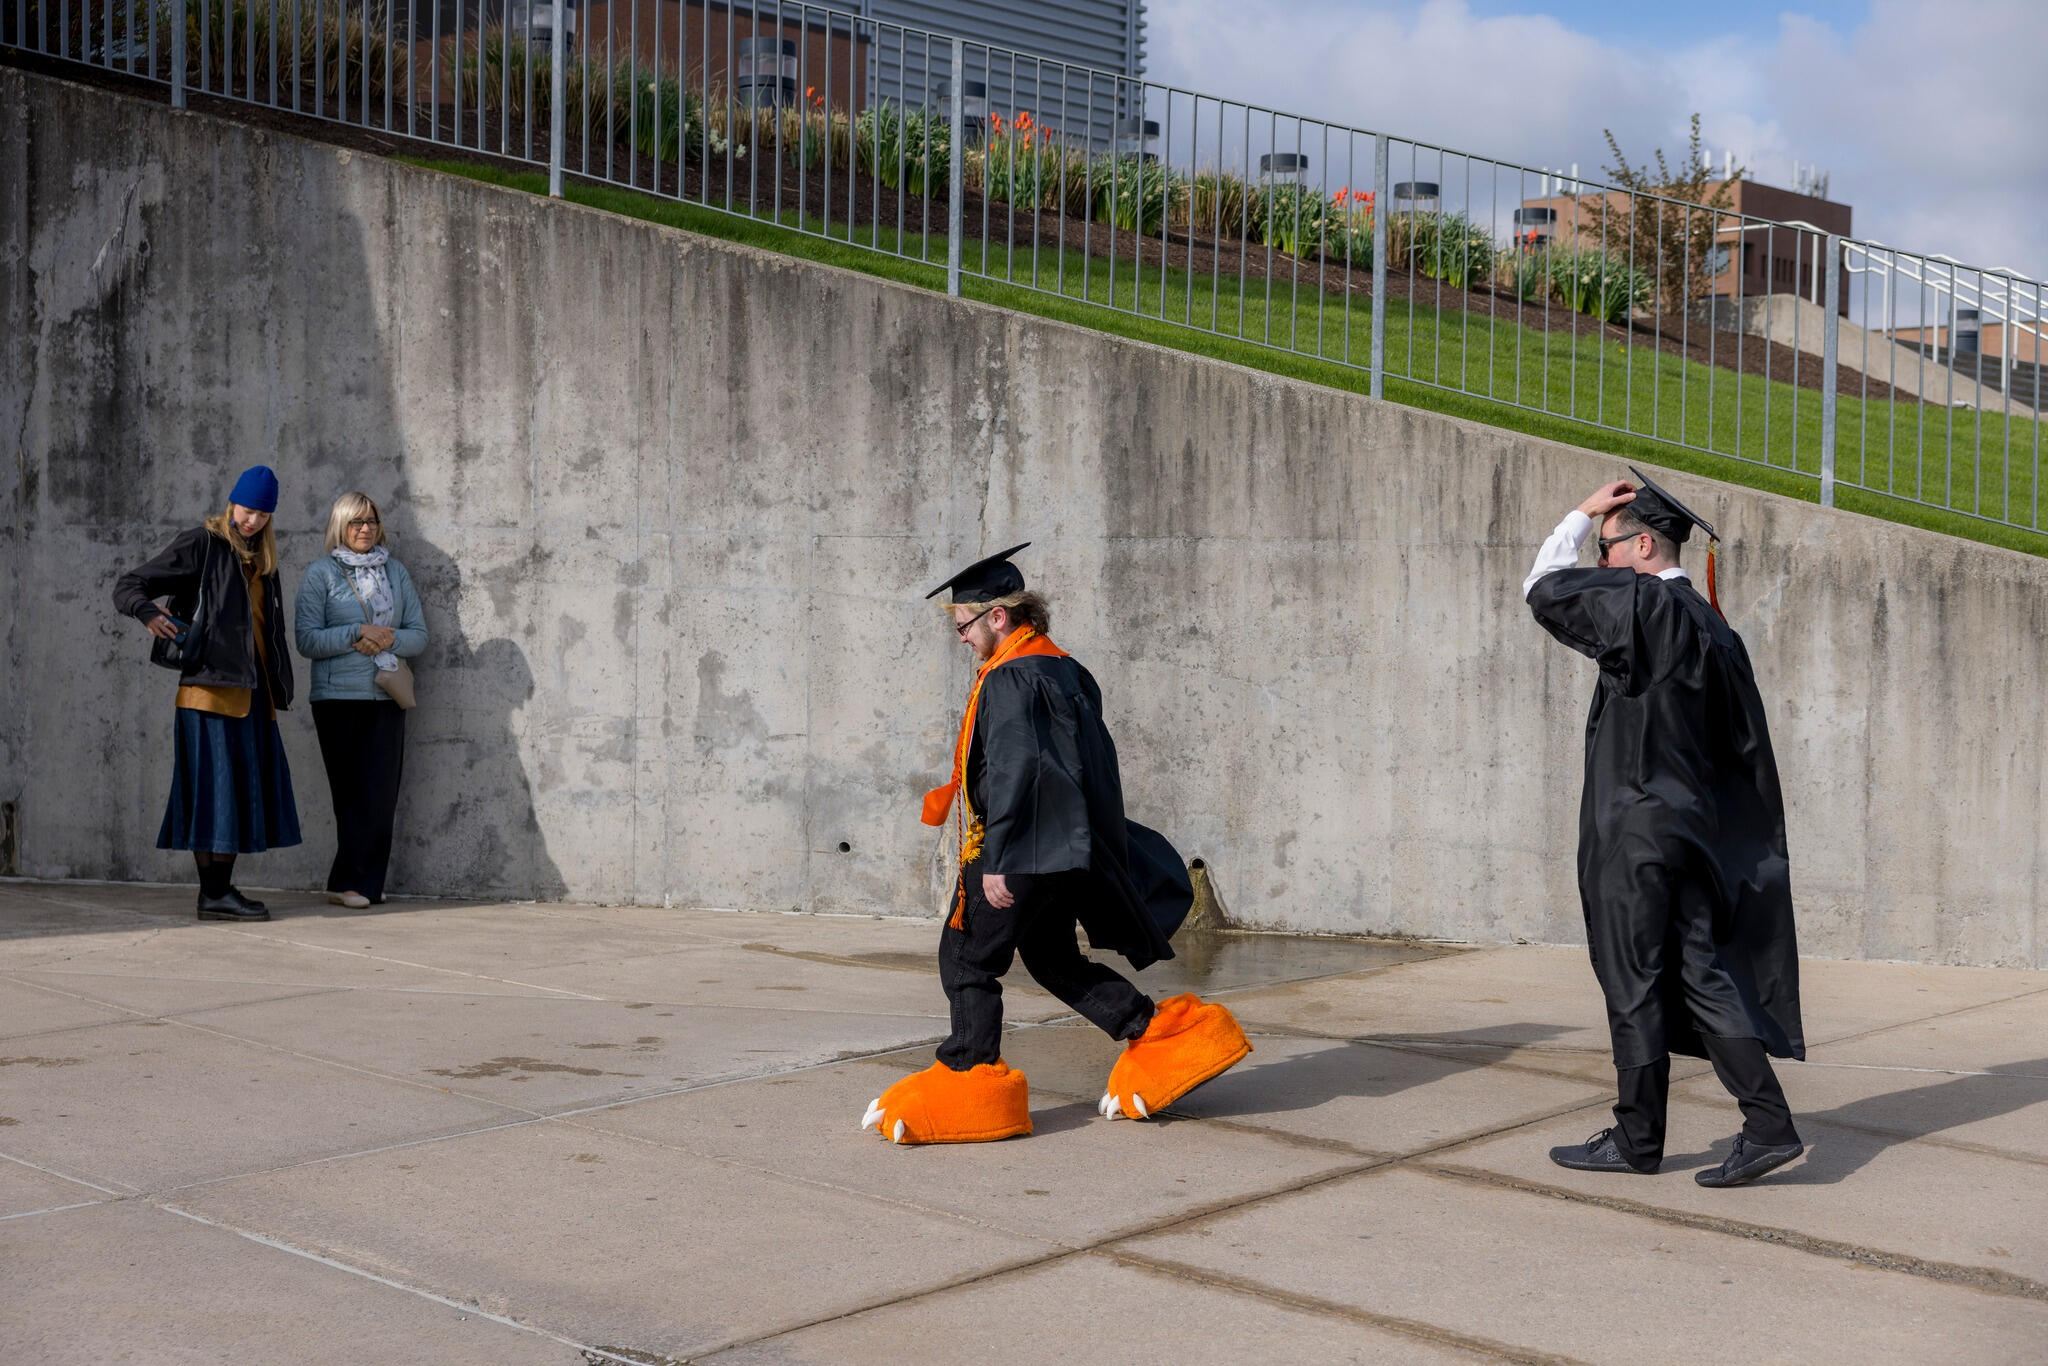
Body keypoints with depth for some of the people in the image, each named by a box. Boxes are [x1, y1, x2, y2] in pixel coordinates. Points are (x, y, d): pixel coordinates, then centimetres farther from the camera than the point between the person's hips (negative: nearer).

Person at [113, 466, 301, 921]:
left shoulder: (260, 560, 20)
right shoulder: (200, 545, -2)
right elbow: (128, 586, -5)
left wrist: (274, 693, 17)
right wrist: (148, 612, -27)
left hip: (251, 692, 8)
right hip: (211, 686, -7)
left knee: (243, 790, 6)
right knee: (214, 786, -9)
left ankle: (222, 889, 10)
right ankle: (212, 893, -8)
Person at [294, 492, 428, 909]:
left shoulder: (395, 572, 13)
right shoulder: (321, 573, 2)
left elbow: (419, 634, 11)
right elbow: (307, 639, -6)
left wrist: (388, 639, -9)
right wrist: (359, 632, -15)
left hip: (386, 698, 4)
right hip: (339, 697, -4)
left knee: (382, 793, 0)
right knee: (354, 794, -3)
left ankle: (357, 883, 8)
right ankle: (353, 882, 5)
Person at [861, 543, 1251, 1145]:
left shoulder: (1008, 679, -17)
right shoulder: (1066, 669, 11)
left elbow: (1013, 772, -24)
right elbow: (1095, 760, 18)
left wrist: (997, 859, -22)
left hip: (1022, 852, -9)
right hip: (1067, 849, 9)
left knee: (968, 959, 4)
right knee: (1053, 959, 19)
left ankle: (969, 1076, 8)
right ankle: (1155, 1034, 16)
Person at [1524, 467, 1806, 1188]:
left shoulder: (1640, 603, -13)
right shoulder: (1713, 627, 12)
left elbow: (1542, 588, -4)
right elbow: (1743, 745, 14)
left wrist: (1581, 514, 6)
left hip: (1634, 829, -8)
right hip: (1692, 825, 8)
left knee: (1634, 983, 1)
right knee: (1702, 974, 8)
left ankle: (1637, 1138, 11)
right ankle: (1768, 1124, 2)